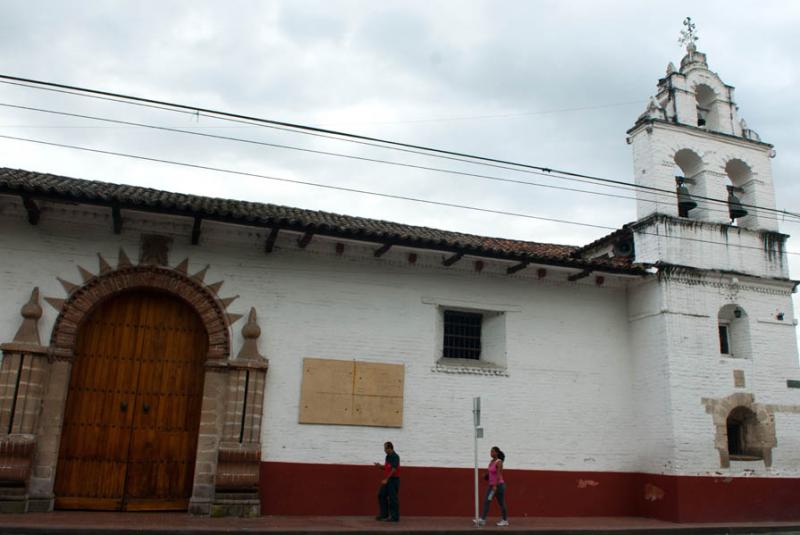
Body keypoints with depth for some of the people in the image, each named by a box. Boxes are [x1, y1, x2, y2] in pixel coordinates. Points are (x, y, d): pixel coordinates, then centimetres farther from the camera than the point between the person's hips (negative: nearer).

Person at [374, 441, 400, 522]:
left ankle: (395, 517, 3)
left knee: (392, 498, -5)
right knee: (381, 495, 10)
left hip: (393, 480, -10)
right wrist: (380, 466, 2)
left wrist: (386, 479, -22)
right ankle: (383, 514, 18)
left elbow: (393, 469, -22)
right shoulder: (388, 456, 14)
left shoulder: (395, 457, -15)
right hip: (387, 480, 10)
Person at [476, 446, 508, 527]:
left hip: (499, 485, -8)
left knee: (501, 503, 4)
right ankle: (482, 519, -6)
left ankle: (505, 520, 17)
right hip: (491, 485, 8)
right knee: (486, 502, -2)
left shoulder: (499, 462, -15)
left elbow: (498, 475, -21)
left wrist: (495, 486, -26)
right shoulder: (491, 462, 9)